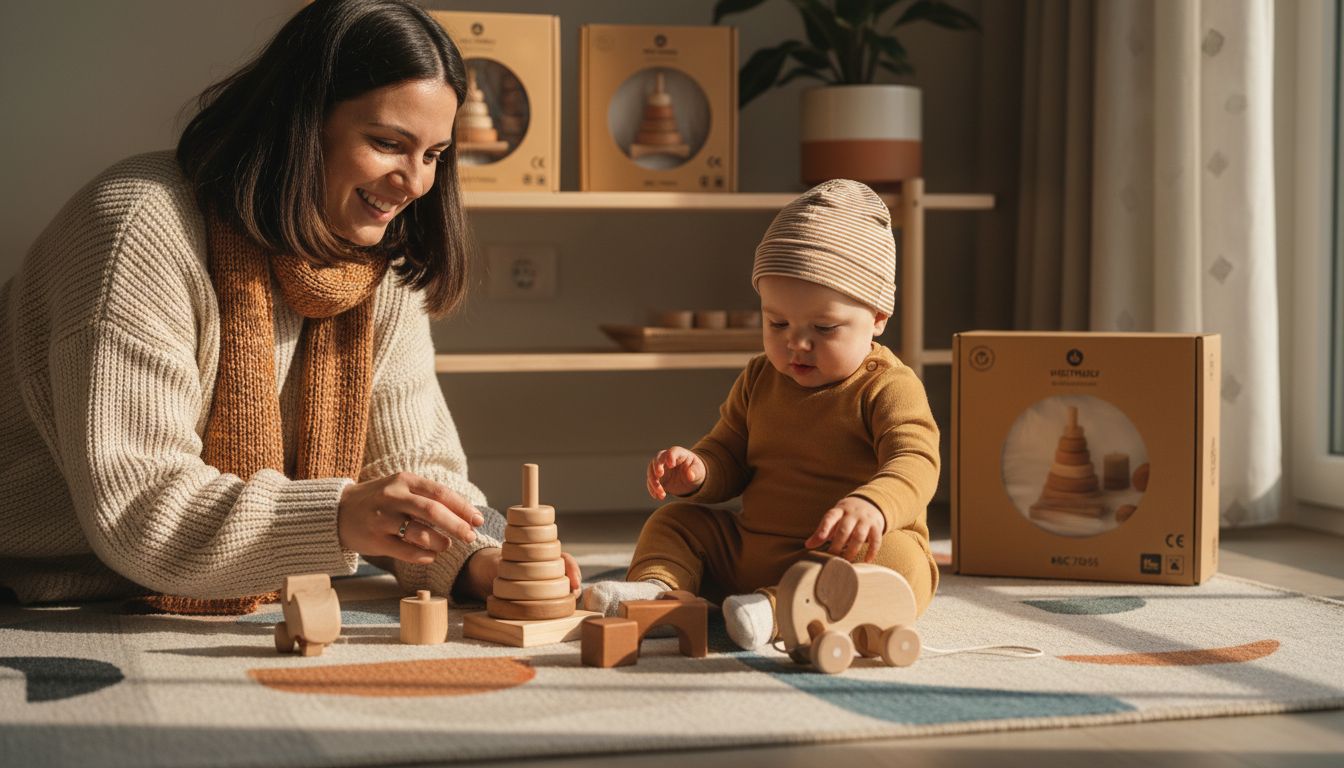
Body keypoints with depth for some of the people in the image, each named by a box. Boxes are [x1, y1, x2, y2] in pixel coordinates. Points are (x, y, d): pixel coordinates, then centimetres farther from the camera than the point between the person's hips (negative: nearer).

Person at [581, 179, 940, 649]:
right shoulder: (758, 381, 12)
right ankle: (655, 585, -25)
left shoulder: (890, 388, -9)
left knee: (900, 556, -36)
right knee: (676, 520, 4)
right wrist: (697, 471, -8)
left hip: (843, 556, -6)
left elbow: (915, 461, -23)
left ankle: (778, 608, -52)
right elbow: (729, 455, 18)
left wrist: (871, 504, -46)